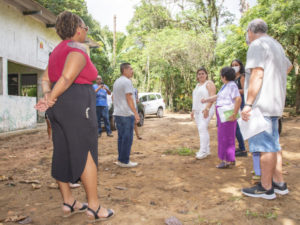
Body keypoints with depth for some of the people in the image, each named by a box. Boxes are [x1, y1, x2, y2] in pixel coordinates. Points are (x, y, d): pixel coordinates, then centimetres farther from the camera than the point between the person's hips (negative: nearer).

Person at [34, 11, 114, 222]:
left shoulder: (58, 50, 18)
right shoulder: (78, 49, -11)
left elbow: (46, 79, 14)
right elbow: (67, 78, -23)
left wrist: (48, 96, -2)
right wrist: (51, 100, -11)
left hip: (60, 107, 10)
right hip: (77, 105, -9)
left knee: (63, 154, 10)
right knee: (87, 155, -4)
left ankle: (68, 202, 20)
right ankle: (94, 207, 2)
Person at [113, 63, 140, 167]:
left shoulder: (116, 82, 17)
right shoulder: (127, 81, -10)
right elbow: (129, 98, -17)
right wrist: (136, 113, -17)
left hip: (117, 113, 9)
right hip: (126, 114, -9)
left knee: (121, 137, 12)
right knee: (127, 138, -4)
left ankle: (121, 159, 16)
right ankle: (124, 161, -1)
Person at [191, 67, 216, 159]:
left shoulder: (209, 84, -5)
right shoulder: (198, 85, 21)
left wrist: (207, 108, -25)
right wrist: (193, 110, 19)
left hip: (206, 110, -9)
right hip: (198, 110, 9)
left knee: (202, 128, -17)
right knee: (202, 130, 8)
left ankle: (203, 151, -15)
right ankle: (206, 150, 14)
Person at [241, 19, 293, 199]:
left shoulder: (257, 45, -8)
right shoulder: (276, 45, 22)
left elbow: (257, 75, -20)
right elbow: (288, 66, 39)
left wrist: (248, 104, -23)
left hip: (262, 104, -10)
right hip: (275, 103, 10)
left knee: (265, 145, -5)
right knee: (273, 144, 14)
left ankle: (266, 188, 3)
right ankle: (279, 183, 21)